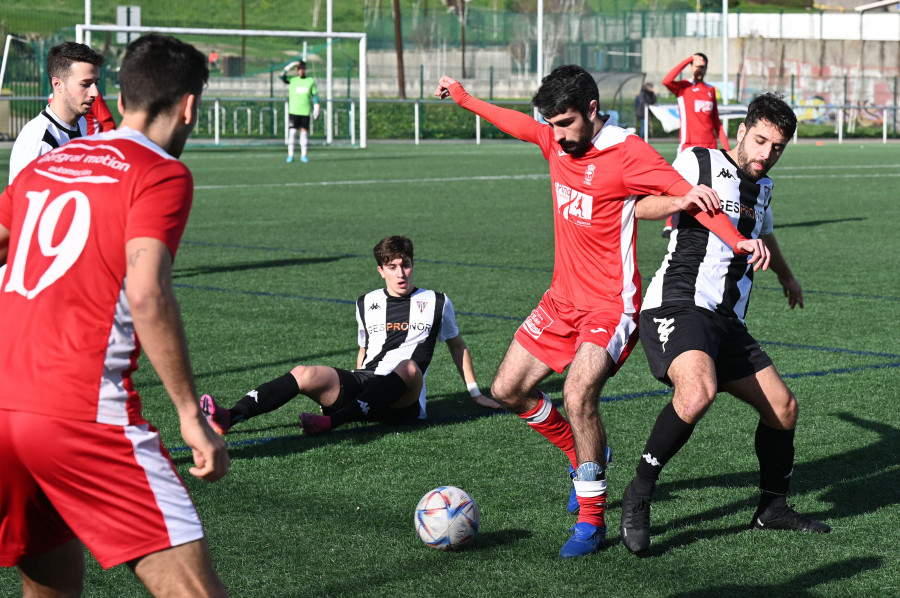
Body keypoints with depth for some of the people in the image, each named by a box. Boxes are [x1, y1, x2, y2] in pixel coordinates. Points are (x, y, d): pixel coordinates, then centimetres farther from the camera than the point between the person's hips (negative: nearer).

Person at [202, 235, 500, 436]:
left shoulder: (436, 303, 12)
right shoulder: (367, 304, 21)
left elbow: (457, 346, 23)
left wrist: (476, 394, 24)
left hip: (403, 401, -3)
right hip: (361, 383, 3)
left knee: (409, 367, -40)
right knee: (305, 374, -25)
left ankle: (331, 420, -54)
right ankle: (229, 418, -42)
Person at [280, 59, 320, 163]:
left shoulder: (311, 81, 7)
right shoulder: (292, 80, 5)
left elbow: (315, 95, 10)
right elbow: (282, 77, -11)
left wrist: (316, 109, 3)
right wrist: (289, 66, -17)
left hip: (305, 112, 1)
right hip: (293, 111, -1)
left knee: (304, 132, 2)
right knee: (292, 132, -4)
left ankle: (304, 155, 9)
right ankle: (290, 155, -1)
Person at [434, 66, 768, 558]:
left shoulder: (627, 153, -19)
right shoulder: (555, 140, 3)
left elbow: (688, 195, -25)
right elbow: (515, 122, 23)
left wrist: (737, 240, -39)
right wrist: (462, 97, 36)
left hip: (611, 305, -8)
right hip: (562, 298, 8)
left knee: (578, 395, -26)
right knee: (508, 390, 10)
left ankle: (591, 520, -11)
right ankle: (582, 457, 33)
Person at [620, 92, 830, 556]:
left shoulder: (762, 186, 21)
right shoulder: (700, 162, -1)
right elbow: (640, 207, -8)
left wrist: (787, 279, 60)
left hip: (727, 322, 9)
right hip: (678, 305, -8)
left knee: (783, 407, 7)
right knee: (698, 391, -34)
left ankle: (772, 508, 28)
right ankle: (637, 497, -18)